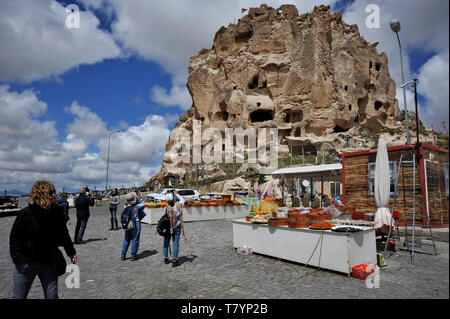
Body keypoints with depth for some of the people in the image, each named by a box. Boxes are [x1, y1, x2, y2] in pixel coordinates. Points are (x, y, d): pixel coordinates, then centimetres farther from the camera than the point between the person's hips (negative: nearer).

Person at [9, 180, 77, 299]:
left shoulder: (57, 212, -4)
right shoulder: (26, 213, -15)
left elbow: (63, 234, 8)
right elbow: (14, 237, -7)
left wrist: (71, 252, 12)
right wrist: (18, 258, -14)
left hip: (48, 262, 3)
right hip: (26, 263, -2)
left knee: (52, 296, 9)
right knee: (18, 296, 13)